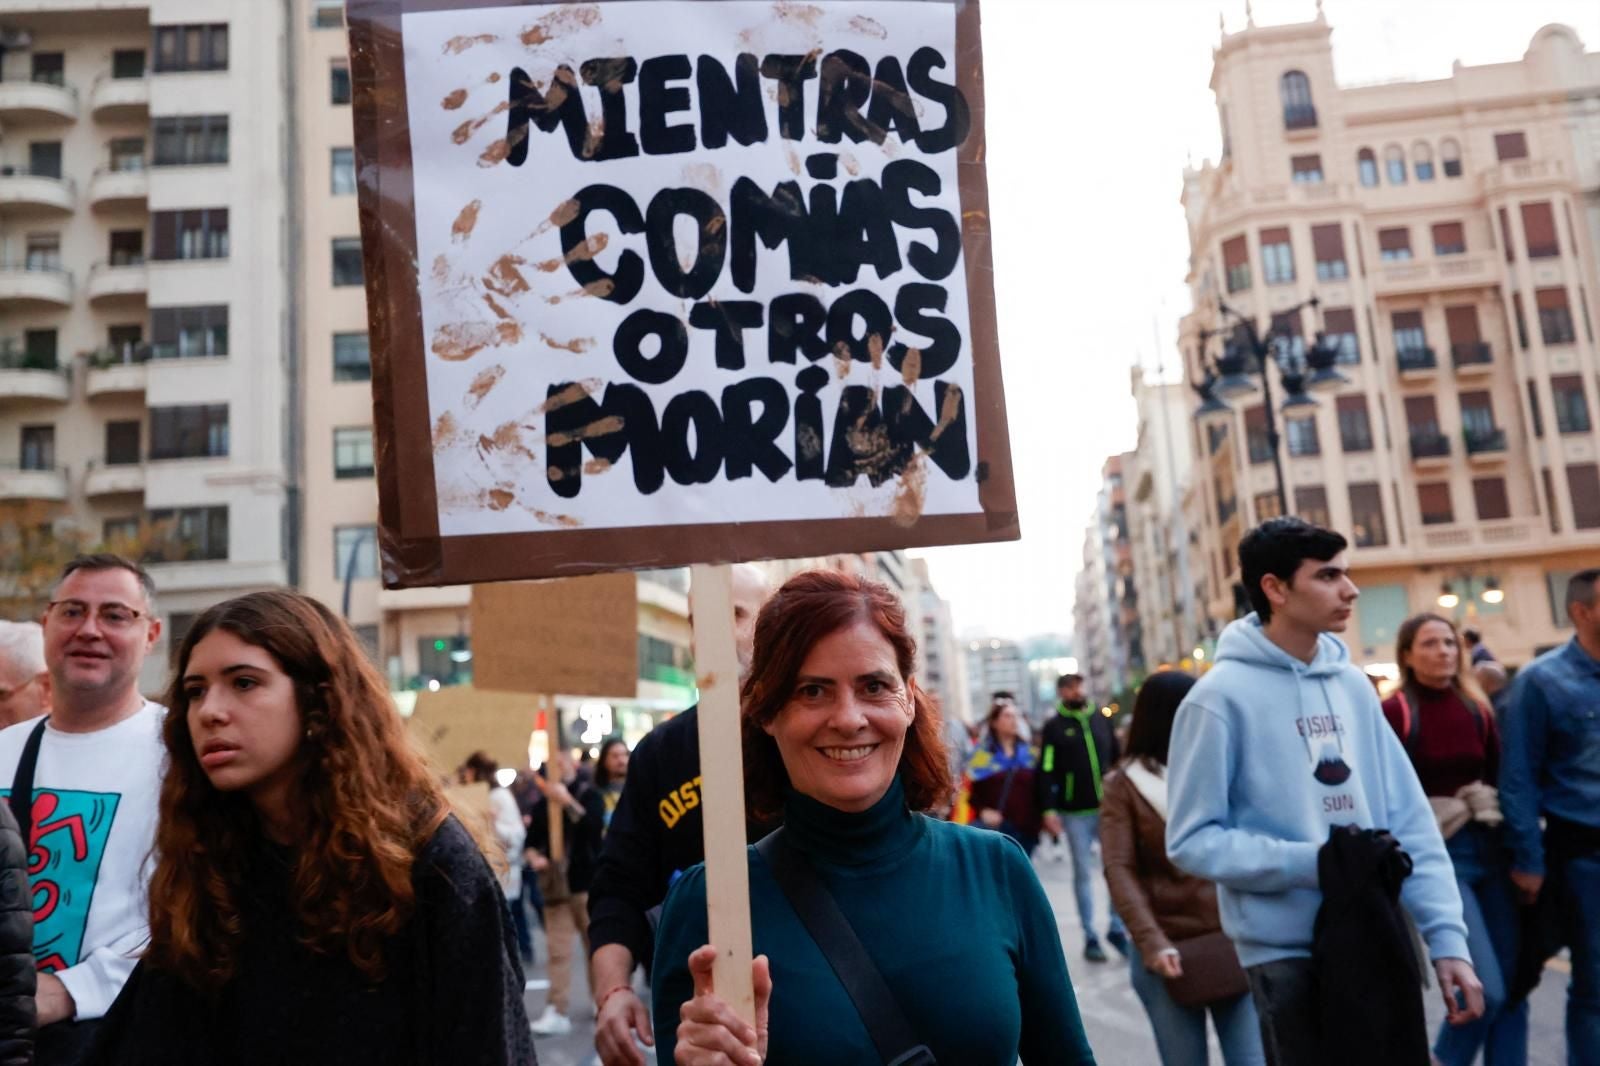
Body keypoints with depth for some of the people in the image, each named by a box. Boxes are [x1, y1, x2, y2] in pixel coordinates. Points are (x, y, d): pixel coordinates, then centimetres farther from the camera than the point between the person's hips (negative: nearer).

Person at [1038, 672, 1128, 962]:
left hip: (1110, 808, 3)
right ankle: (1090, 936, 13)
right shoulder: (1054, 727, -1)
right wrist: (1048, 810, -13)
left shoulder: (1101, 719, 9)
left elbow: (1117, 759, 14)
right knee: (1083, 873, 4)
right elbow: (1046, 772, -6)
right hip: (1075, 813, -3)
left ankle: (1117, 928, 17)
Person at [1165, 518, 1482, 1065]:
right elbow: (1192, 840, -13)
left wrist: (1447, 936, -2)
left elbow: (1409, 818, 4)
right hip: (1288, 953, -5)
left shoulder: (1352, 684, 4)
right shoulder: (1221, 697, -13)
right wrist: (1311, 863, -20)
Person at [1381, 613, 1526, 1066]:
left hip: (1490, 848, 6)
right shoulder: (1394, 713, -8)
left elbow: (1502, 780, 11)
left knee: (1512, 986, 6)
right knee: (1487, 989, -11)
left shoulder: (1477, 708, 8)